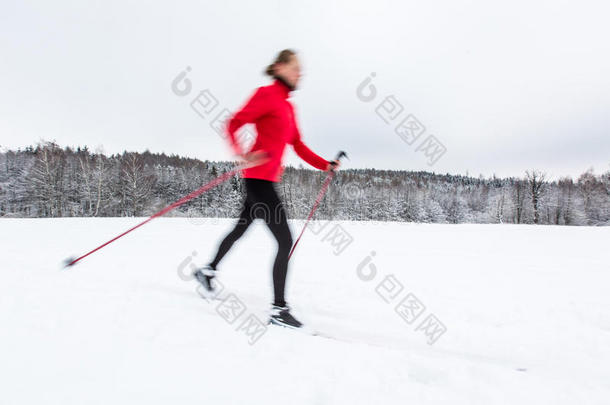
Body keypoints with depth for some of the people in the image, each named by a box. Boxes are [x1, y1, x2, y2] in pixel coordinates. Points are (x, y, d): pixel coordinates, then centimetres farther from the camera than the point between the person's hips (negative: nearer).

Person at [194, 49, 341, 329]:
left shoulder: (288, 106, 17)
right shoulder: (266, 94, -8)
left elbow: (298, 146, 17)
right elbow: (233, 125, -13)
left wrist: (326, 165, 9)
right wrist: (243, 155, -30)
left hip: (269, 179, 10)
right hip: (258, 177, -10)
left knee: (240, 230, 23)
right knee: (285, 241, -11)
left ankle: (208, 271, 43)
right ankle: (279, 309, -4)